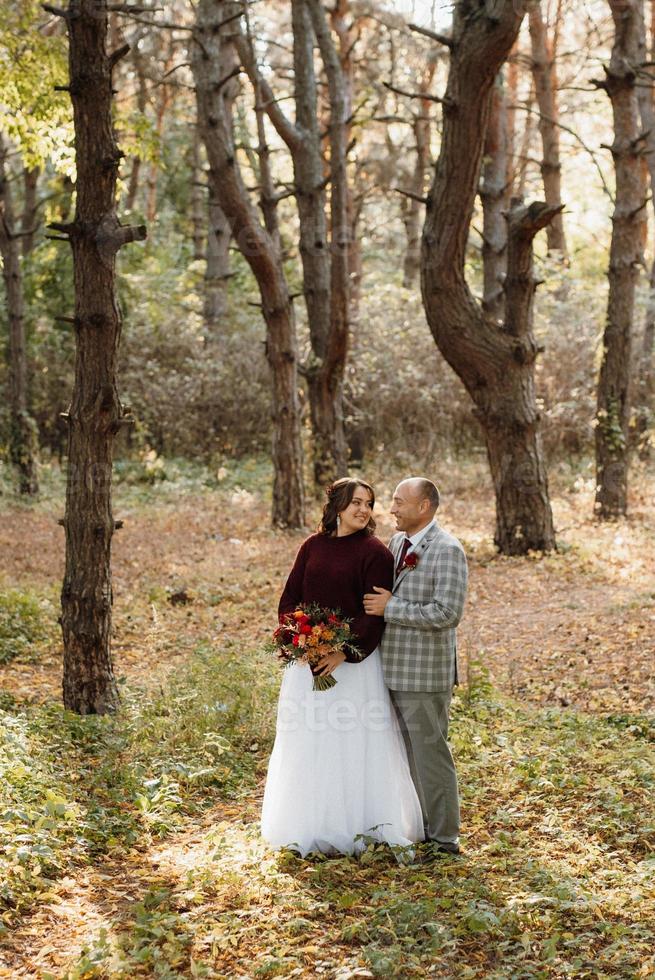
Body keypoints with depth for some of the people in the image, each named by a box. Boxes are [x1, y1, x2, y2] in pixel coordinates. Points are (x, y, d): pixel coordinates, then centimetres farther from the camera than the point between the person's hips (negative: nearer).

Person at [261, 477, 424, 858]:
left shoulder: (374, 552, -6)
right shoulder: (312, 547, 7)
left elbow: (376, 614, -12)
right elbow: (290, 598, 9)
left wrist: (344, 653, -20)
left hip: (355, 661, -5)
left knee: (354, 744, 1)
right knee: (308, 746, 10)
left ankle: (357, 829, 14)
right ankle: (312, 830, 22)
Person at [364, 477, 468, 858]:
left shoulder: (447, 550, -15)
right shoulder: (397, 542, 11)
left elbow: (447, 613, -23)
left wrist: (390, 608, -19)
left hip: (425, 672, -8)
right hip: (396, 669, 8)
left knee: (430, 751, 0)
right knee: (410, 751, 16)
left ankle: (444, 837, 10)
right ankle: (420, 825, 28)